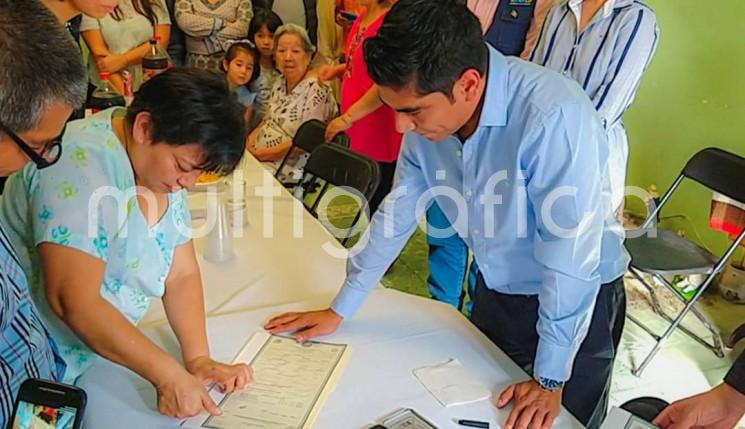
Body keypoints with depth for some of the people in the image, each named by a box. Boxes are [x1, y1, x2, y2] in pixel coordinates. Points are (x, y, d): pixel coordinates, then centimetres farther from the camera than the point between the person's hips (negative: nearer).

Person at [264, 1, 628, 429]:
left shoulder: (553, 117, -34)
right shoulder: (429, 114, -14)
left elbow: (570, 254, -29)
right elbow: (397, 213, -2)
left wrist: (550, 379, -20)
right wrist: (340, 310, 3)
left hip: (579, 299, -5)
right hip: (496, 291, 5)